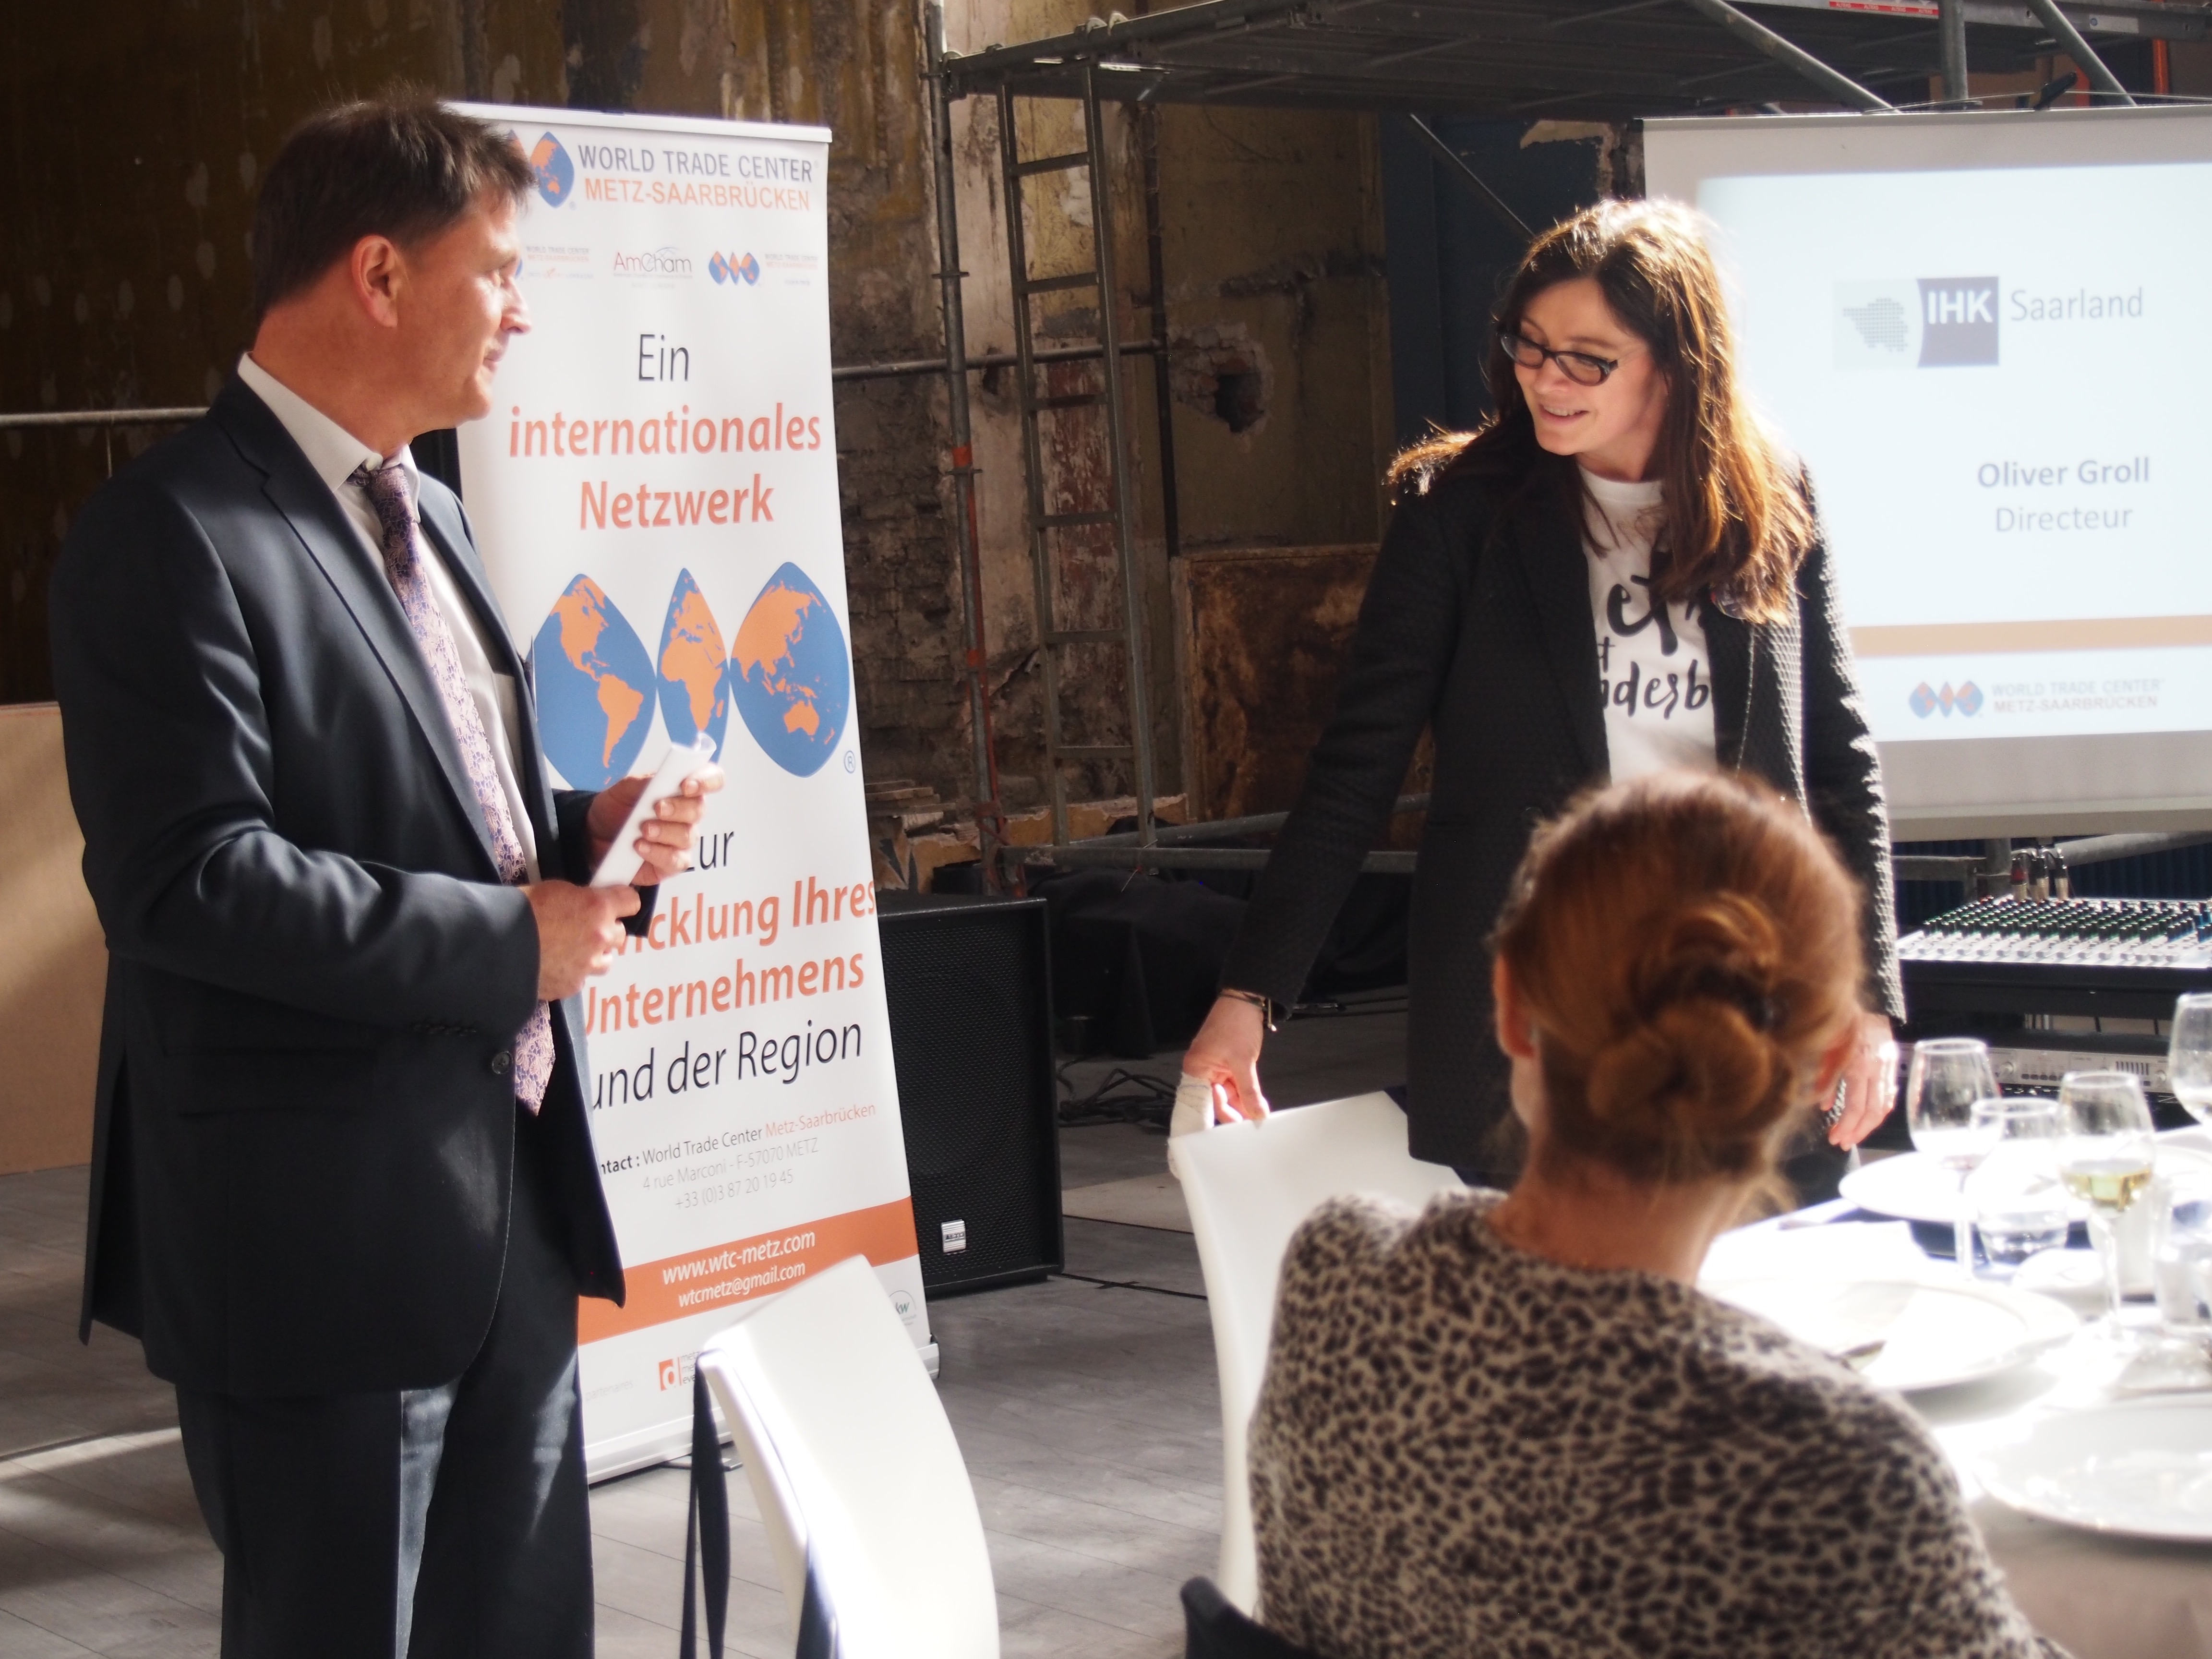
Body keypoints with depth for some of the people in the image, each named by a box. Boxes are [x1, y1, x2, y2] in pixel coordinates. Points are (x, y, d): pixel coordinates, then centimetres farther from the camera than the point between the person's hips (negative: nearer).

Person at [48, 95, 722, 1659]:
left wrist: (585, 833, 4)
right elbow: (188, 875, -23)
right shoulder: (175, 534, -14)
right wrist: (507, 938, -18)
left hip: (517, 1194, 9)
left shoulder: (426, 517, 16)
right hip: (326, 1229, -9)